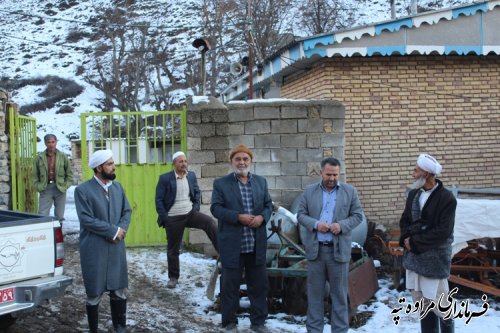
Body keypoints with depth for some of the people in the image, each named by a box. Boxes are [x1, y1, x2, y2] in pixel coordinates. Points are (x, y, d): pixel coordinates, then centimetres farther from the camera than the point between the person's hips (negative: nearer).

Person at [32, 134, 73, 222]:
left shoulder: (63, 156, 4)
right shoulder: (39, 157, 5)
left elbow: (69, 174, 7)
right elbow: (34, 175, 10)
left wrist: (65, 186, -2)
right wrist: (38, 187, -1)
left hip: (60, 189, 0)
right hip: (45, 189, 0)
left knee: (59, 216, 7)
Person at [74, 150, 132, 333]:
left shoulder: (117, 187, 9)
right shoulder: (82, 190, -10)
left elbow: (127, 211, 9)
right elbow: (87, 219, -17)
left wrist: (121, 229, -10)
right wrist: (114, 231, -16)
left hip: (116, 247, 5)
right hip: (94, 250, -5)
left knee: (120, 291, 13)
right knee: (94, 294, 7)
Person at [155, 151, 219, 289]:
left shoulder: (192, 175, 3)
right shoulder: (165, 178, -8)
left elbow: (197, 193, 15)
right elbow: (159, 200, -6)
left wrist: (196, 207, 1)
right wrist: (164, 218, -10)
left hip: (191, 213, 2)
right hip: (173, 219, -2)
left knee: (210, 222, -25)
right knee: (173, 249, 7)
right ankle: (173, 277, 24)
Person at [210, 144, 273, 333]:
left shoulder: (261, 181, 11)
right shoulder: (220, 183, -1)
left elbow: (269, 204, 11)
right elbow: (216, 208, -8)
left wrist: (262, 217, -10)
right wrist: (238, 217, -19)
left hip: (256, 244, 4)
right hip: (232, 244, -3)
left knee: (259, 284, 11)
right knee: (230, 285, 6)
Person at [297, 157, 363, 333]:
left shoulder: (350, 191, 4)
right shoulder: (309, 191, 6)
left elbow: (358, 215, 2)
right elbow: (300, 214, 4)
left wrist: (341, 225, -15)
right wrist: (315, 224, -14)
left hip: (339, 249, -1)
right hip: (315, 249, 1)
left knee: (339, 293, 6)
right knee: (315, 292, 8)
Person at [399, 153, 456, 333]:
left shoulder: (447, 198, -12)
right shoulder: (413, 193, 8)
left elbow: (443, 231, -17)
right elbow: (404, 221, 14)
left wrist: (415, 242, -15)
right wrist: (406, 239, -6)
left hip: (434, 258, -6)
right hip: (413, 256, 6)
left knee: (440, 305, 0)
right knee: (422, 303, 14)